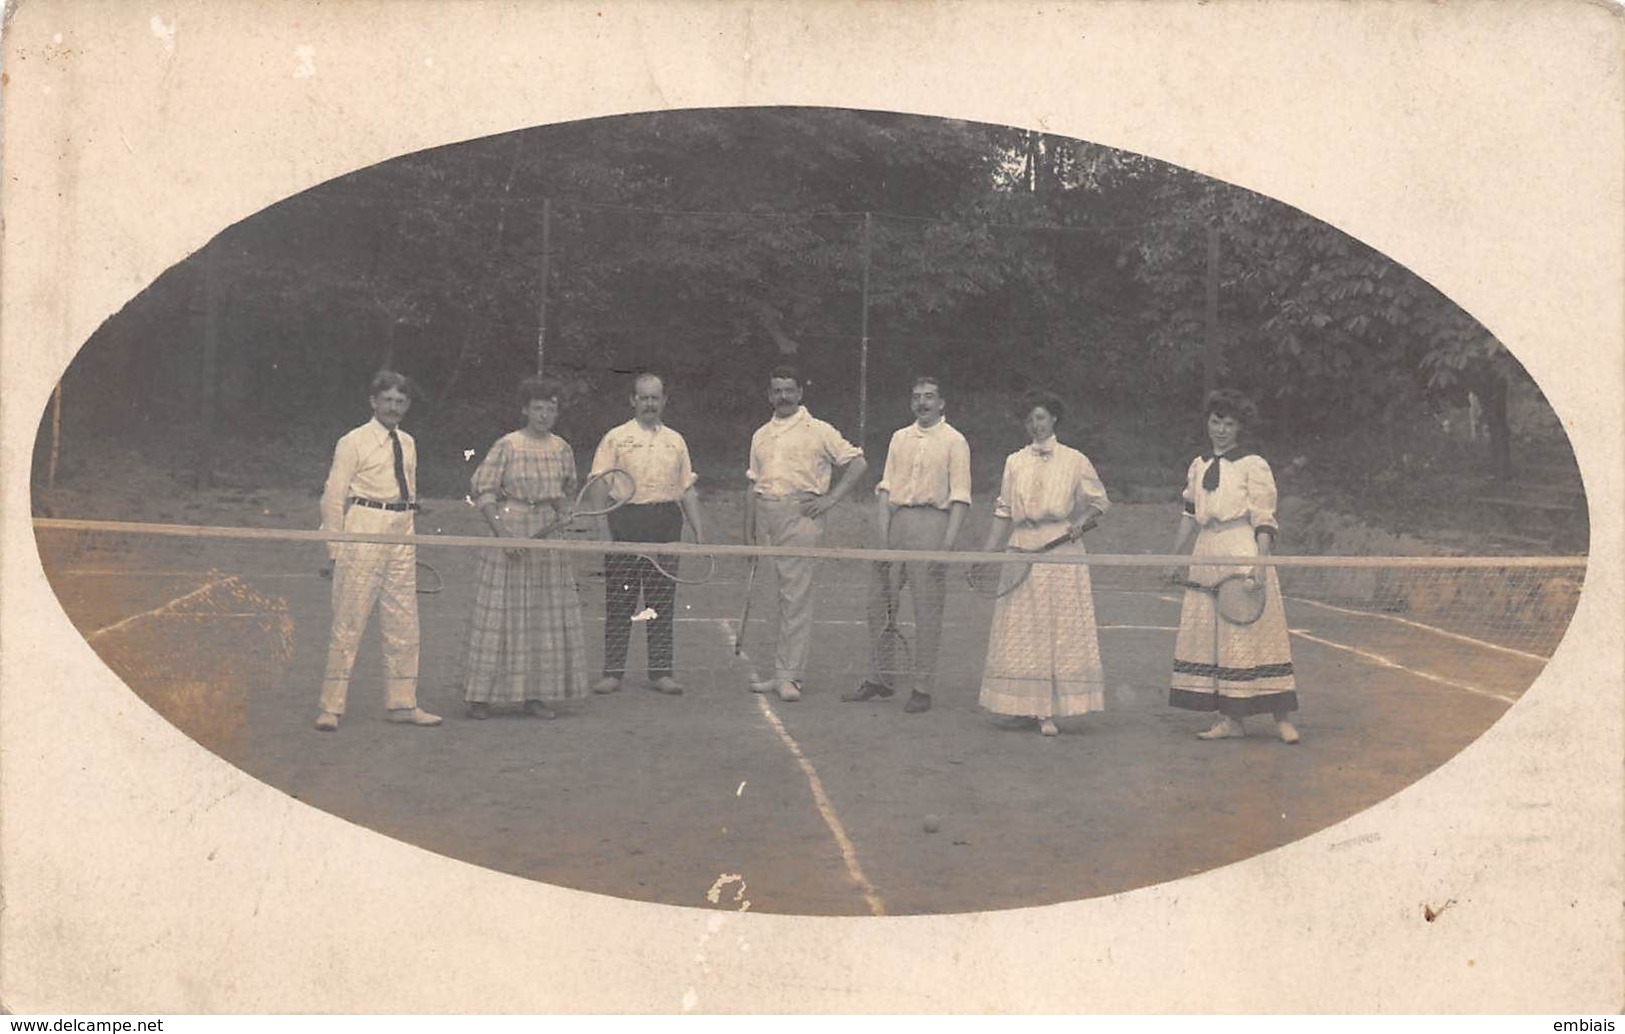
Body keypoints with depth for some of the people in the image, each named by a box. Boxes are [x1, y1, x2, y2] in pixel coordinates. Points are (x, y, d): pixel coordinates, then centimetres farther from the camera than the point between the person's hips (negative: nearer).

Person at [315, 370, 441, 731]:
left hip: (401, 538, 6)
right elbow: (333, 497, -5)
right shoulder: (353, 443, -3)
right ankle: (331, 708, 4)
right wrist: (335, 549, -8)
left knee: (403, 625, 9)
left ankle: (402, 703, 19)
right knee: (348, 623, -4)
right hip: (363, 535, -6)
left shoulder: (408, 444, 15)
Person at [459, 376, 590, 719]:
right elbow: (482, 490, -8)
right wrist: (501, 530, -15)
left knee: (549, 615, 5)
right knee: (499, 614, -2)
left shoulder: (562, 449, 8)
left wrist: (562, 514, 4)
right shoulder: (507, 446, -7)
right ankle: (481, 694, 7)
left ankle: (535, 693, 14)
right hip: (510, 531, -5)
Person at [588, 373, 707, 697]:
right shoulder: (616, 438, 3)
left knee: (662, 600, 5)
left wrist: (699, 530, 9)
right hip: (625, 521, -3)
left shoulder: (676, 440, 15)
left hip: (666, 523, 3)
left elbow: (688, 488, 16)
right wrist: (604, 532, -11)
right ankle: (613, 671, 8)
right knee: (619, 600, 1)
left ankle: (661, 671, 12)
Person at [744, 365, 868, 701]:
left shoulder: (818, 431, 3)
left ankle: (789, 676, -6)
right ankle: (784, 671, 12)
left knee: (795, 597, -8)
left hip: (800, 514, -5)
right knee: (781, 596, 7)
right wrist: (748, 534, 16)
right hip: (765, 516, 5)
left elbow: (858, 462, 2)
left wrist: (830, 499, -6)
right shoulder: (761, 435, 18)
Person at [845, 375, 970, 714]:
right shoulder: (900, 438, 15)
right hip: (896, 520, 5)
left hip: (932, 523, -5)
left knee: (927, 609, -2)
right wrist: (882, 538, 0)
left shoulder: (954, 441, 0)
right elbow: (886, 489, 11)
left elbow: (960, 498, -5)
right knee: (879, 602, 7)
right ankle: (880, 678, 20)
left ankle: (922, 688, 5)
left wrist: (947, 545, -14)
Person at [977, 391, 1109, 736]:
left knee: (1060, 630, -2)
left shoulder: (1075, 461, 4)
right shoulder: (1014, 462, 11)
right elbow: (1002, 513, 12)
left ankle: (1048, 711, 2)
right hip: (1021, 552, 2)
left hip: (1061, 552, -2)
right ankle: (1026, 704, 10)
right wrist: (986, 556, 6)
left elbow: (1100, 502, 11)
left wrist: (1081, 521, -8)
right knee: (1020, 633, 2)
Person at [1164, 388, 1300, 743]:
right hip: (1207, 557, 6)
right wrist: (1175, 558, 14)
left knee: (1252, 633, -5)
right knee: (1208, 634, 4)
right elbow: (1189, 516, 18)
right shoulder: (1198, 466, 13)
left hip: (1243, 556, -6)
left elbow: (1264, 522, -8)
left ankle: (1281, 718, 3)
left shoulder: (1253, 465, -4)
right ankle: (1231, 720, 11)